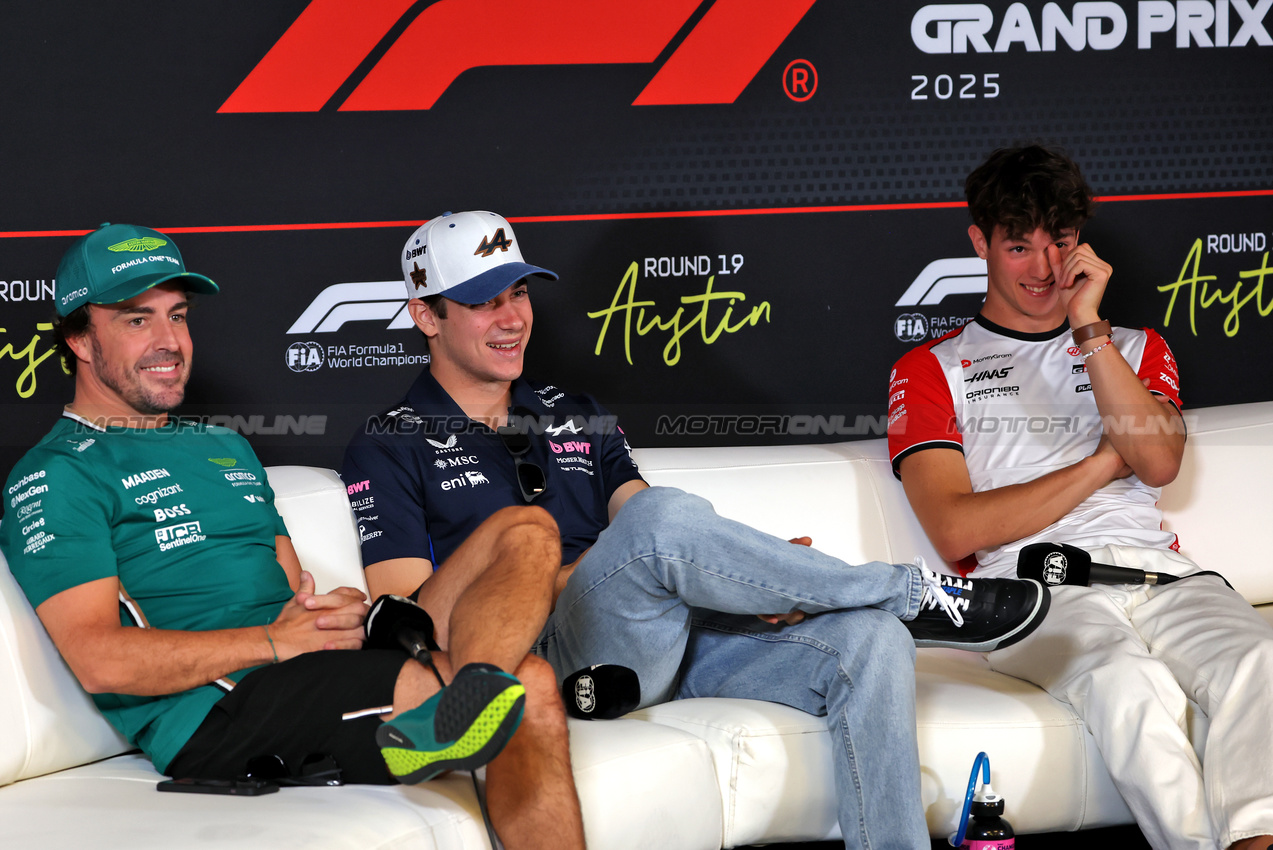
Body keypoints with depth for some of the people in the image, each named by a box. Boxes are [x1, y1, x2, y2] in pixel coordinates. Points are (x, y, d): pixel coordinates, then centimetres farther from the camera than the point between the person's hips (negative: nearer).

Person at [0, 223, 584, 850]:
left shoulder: (228, 449, 28)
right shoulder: (55, 475, 1)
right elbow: (101, 661, -12)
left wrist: (346, 612, -1)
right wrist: (278, 641, -14)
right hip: (208, 714, -9)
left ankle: (445, 713, -34)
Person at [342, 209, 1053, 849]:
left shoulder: (576, 417, 25)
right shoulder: (390, 448, 7)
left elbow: (675, 554, 15)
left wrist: (746, 578, -9)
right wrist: (583, 571, -12)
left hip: (667, 640, 6)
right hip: (548, 663, -6)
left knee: (867, 639, -20)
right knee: (661, 519, -34)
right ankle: (915, 595, -16)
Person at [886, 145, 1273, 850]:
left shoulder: (1135, 349, 27)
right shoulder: (931, 370, 15)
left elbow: (1159, 462, 5)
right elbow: (957, 532, -1)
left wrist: (1089, 326, 1)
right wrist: (1105, 460, 2)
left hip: (1157, 569, 3)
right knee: (1131, 681, -38)